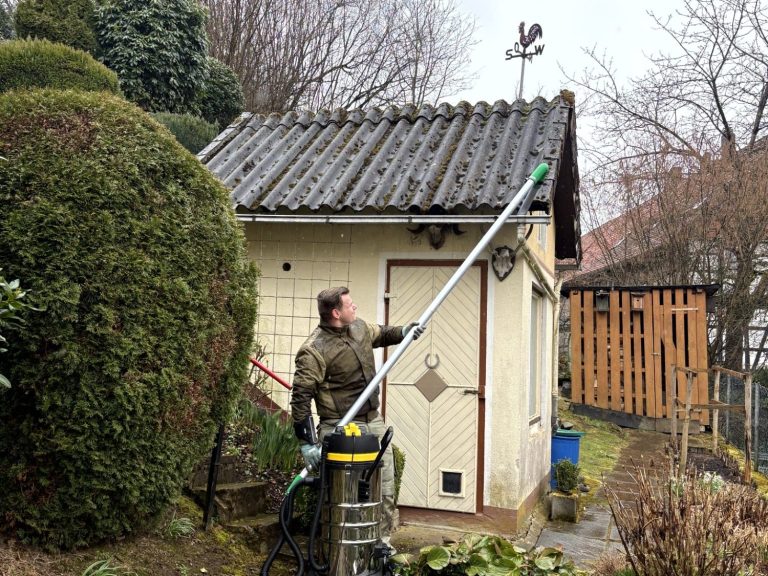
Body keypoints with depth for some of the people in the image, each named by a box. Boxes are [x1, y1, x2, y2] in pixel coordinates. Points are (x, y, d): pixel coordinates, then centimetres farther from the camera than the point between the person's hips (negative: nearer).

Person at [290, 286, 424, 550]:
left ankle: (382, 541, 29)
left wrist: (402, 332, 7)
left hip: (374, 421, 7)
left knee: (385, 489, 12)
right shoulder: (314, 350, -20)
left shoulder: (359, 326, 3)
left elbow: (379, 334, 27)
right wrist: (307, 443, -20)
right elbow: (300, 398, -20)